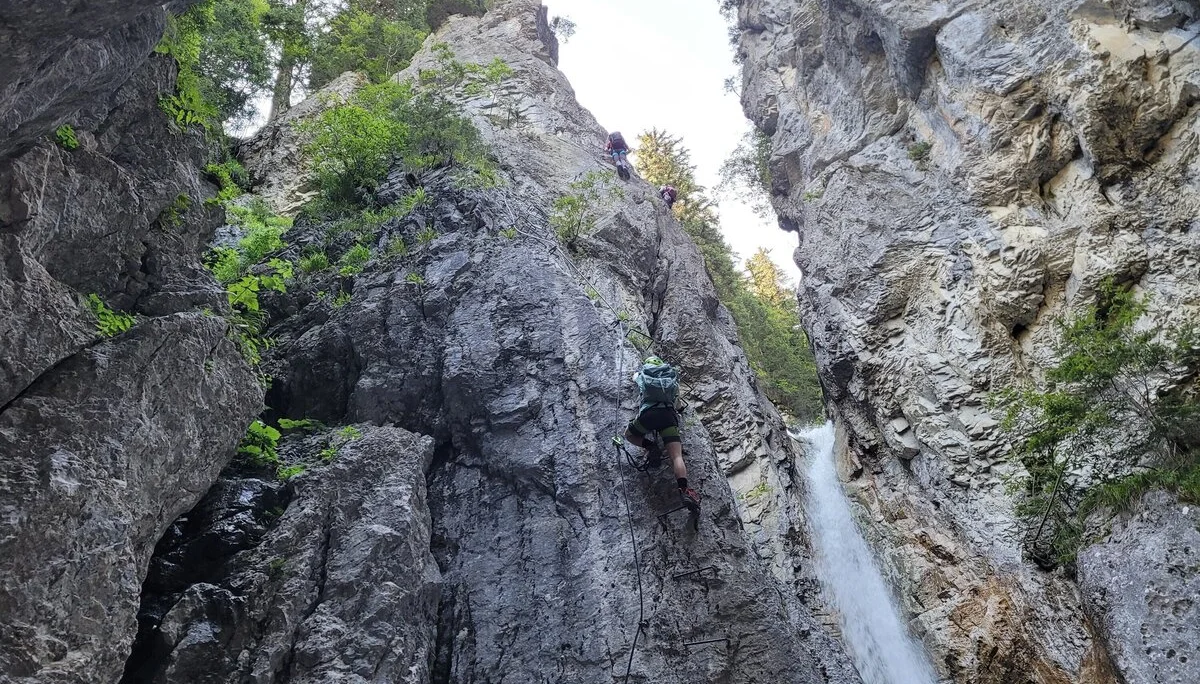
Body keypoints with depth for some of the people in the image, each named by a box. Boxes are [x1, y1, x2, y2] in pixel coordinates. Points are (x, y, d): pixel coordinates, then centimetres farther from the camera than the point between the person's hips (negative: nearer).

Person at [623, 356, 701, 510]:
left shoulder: (642, 376, 26)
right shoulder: (672, 375, 26)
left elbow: (634, 376, 52)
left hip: (648, 412, 0)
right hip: (669, 414, 1)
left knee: (629, 435, 29)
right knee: (676, 456, -11)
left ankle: (649, 446, 1)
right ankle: (684, 490, -34)